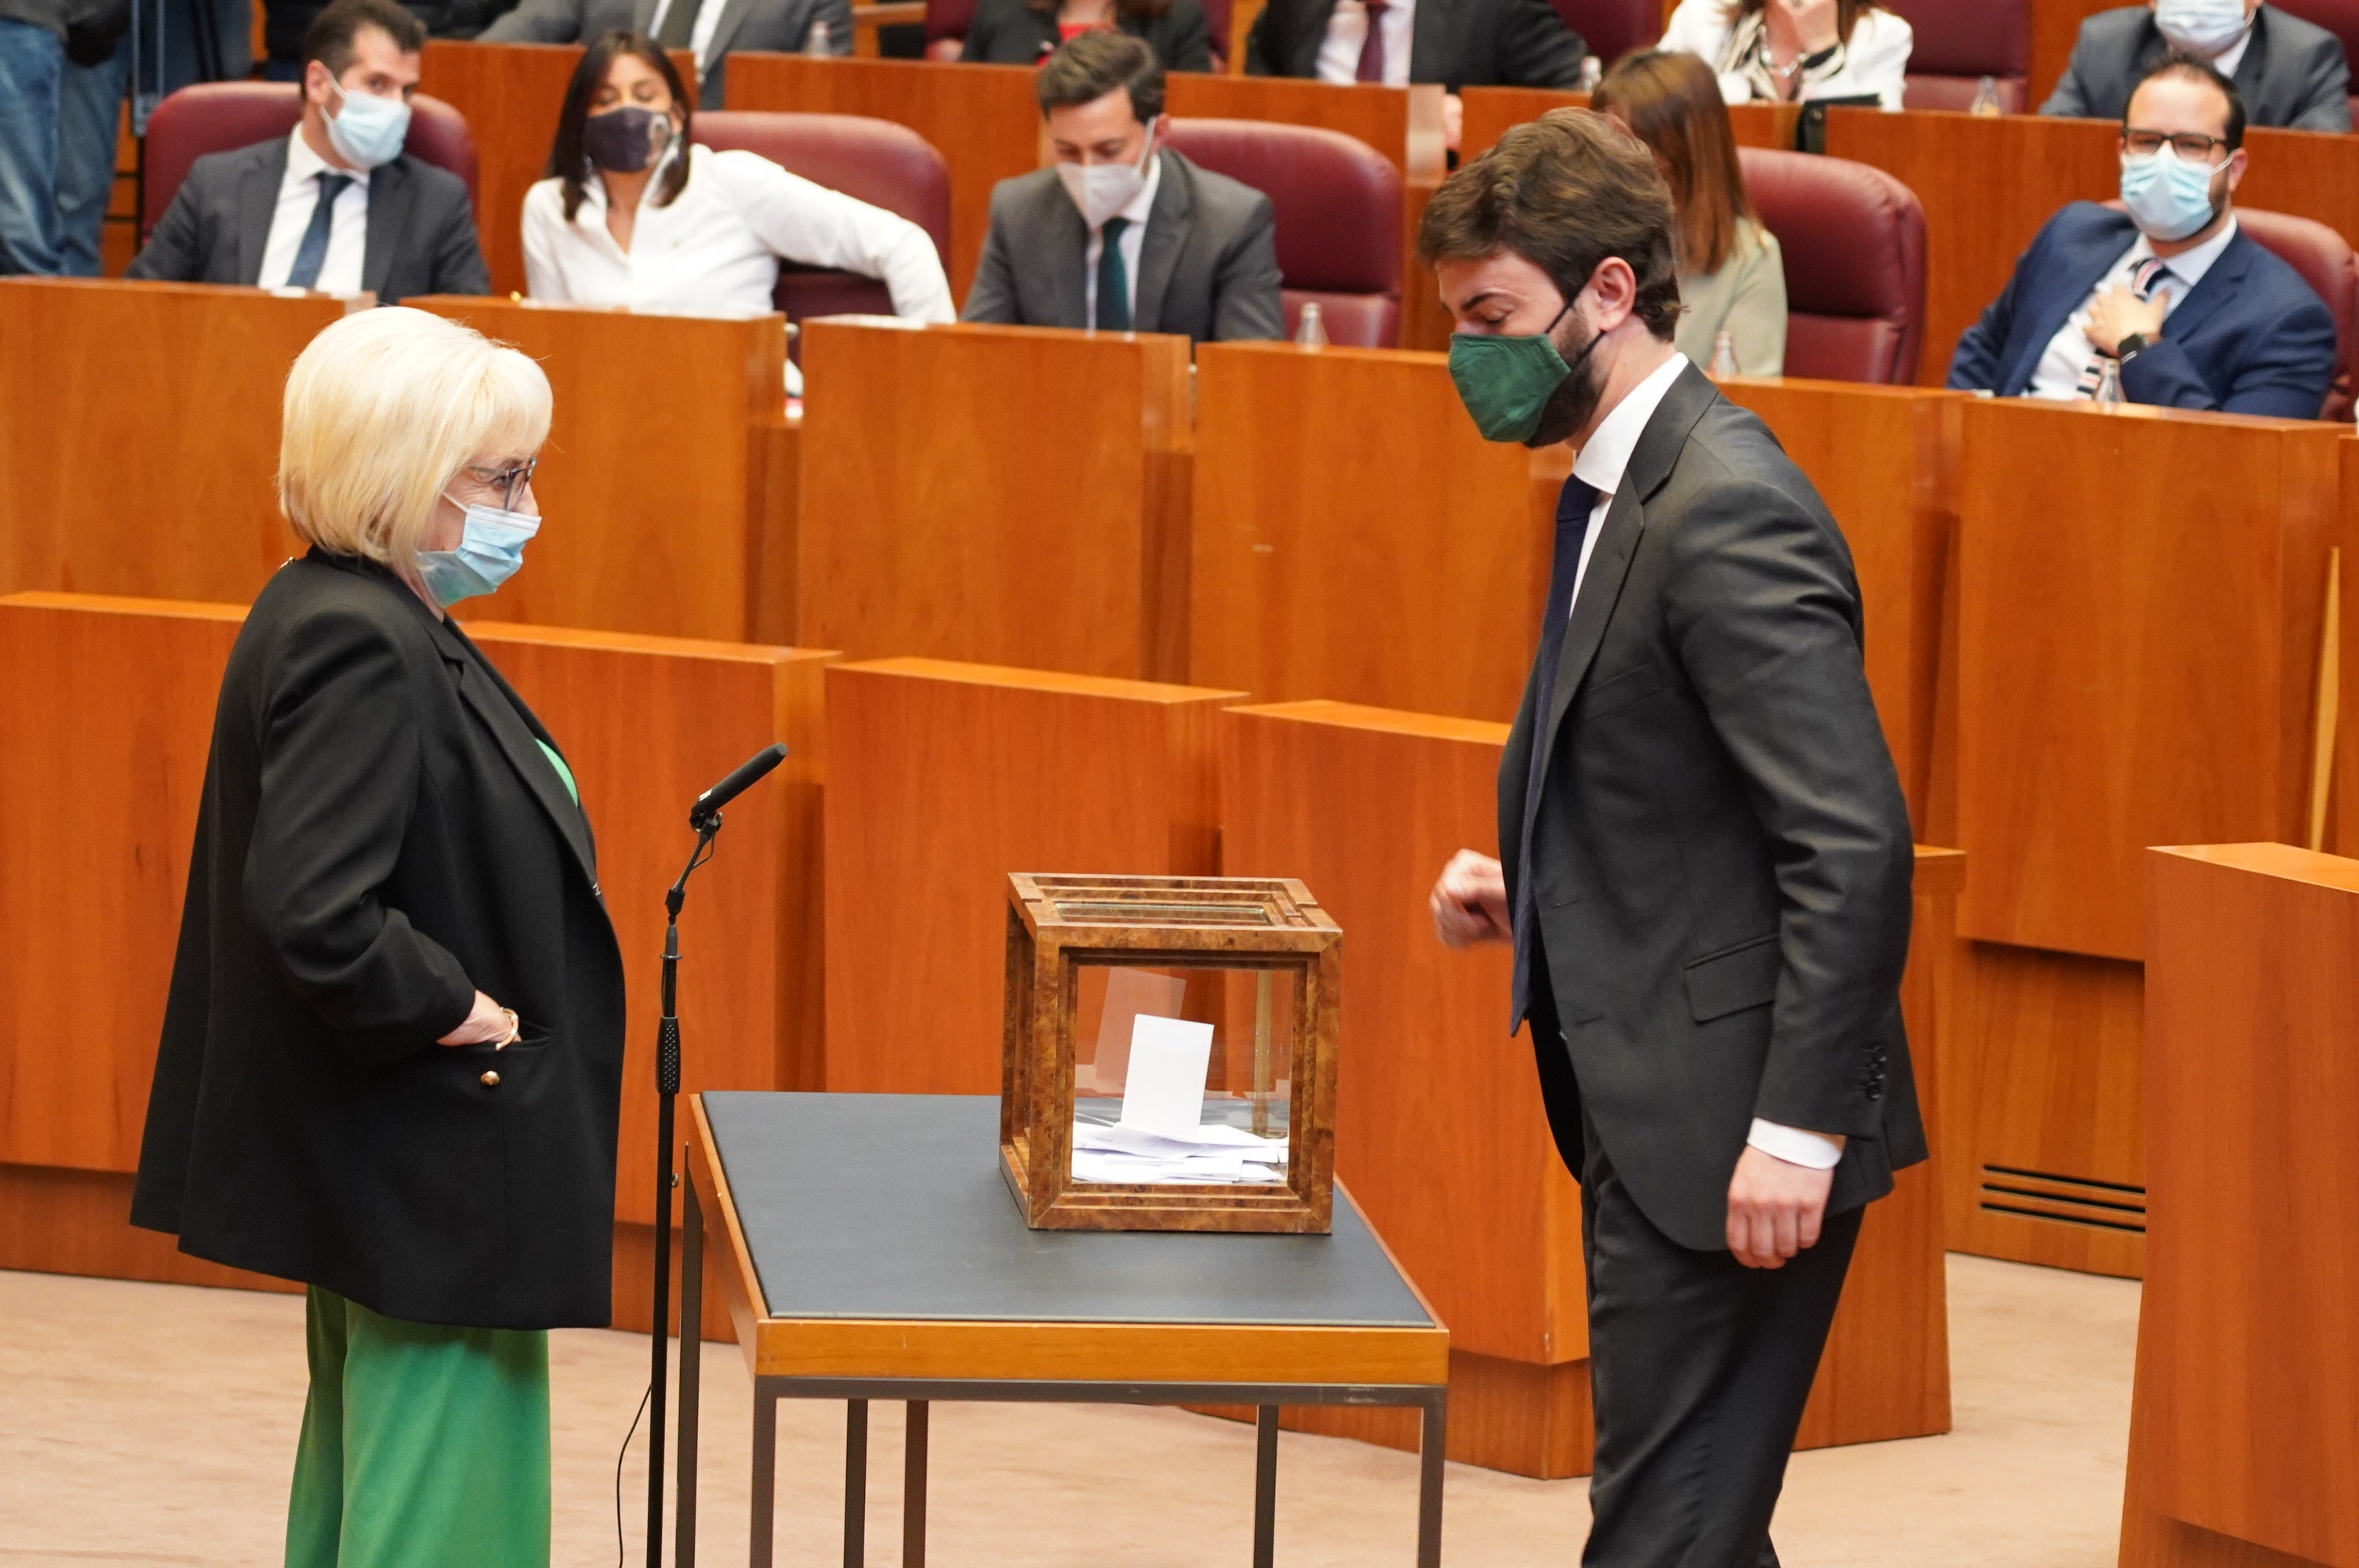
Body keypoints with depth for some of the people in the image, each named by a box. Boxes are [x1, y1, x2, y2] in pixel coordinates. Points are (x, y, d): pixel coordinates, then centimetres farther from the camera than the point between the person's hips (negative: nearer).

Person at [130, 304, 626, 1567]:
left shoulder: (347, 616, 9)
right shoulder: (358, 645, -23)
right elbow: (312, 915, -32)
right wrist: (469, 1018, -19)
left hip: (388, 1170, 11)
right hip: (431, 1164, -11)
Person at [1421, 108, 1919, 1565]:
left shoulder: (1730, 512, -19)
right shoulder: (1624, 489, 13)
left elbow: (1856, 843, -24)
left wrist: (1797, 1126, -25)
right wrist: (1527, 885, 7)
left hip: (1732, 1125, -10)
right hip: (1658, 1114, 10)